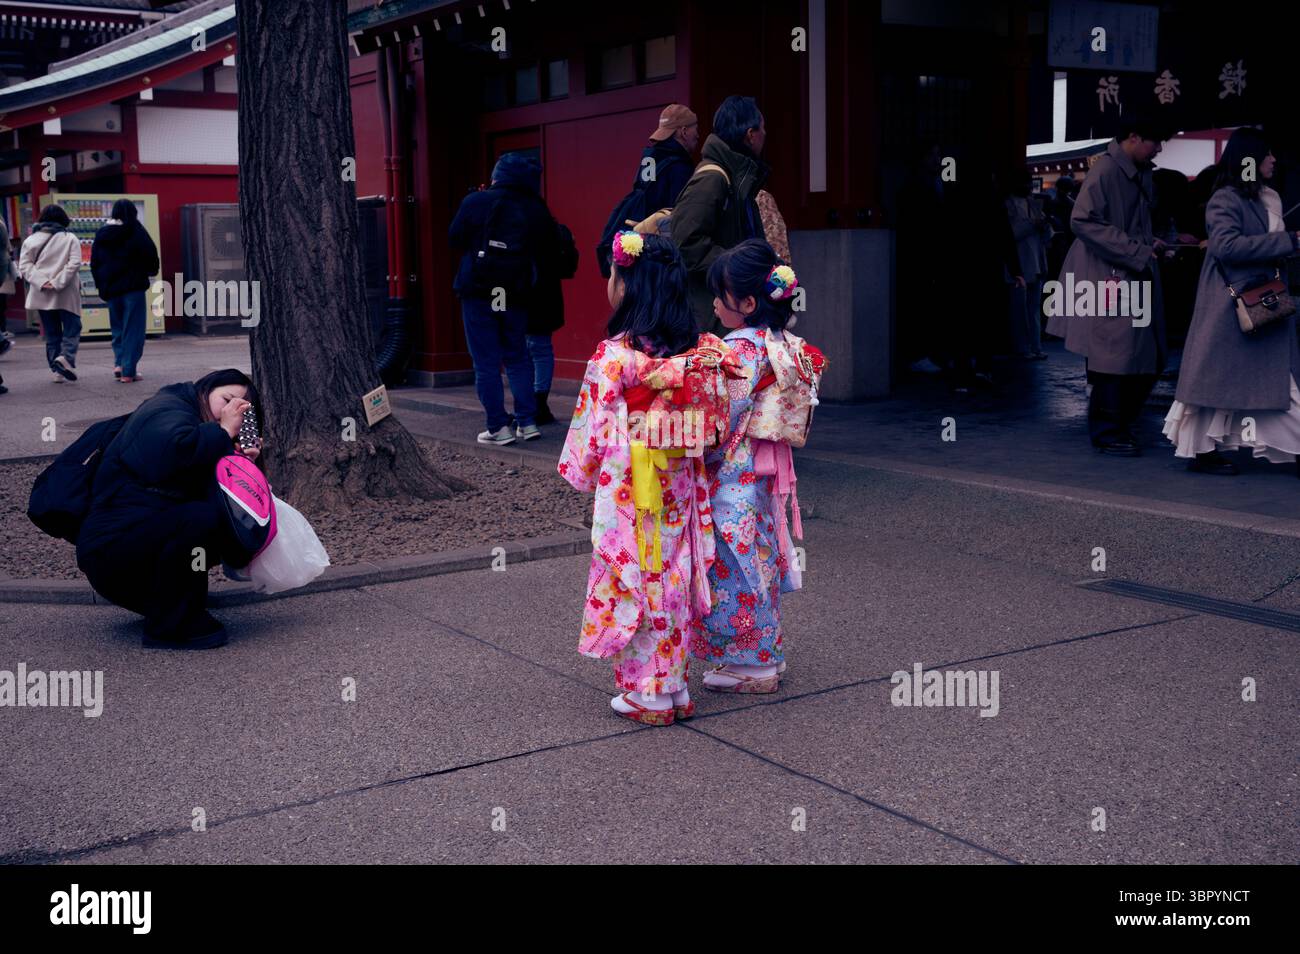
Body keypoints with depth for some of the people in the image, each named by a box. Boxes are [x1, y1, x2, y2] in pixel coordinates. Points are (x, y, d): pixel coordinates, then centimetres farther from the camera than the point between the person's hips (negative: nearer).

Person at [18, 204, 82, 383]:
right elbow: (74, 264, -13)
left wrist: (41, 282, -10)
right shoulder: (70, 239, -2)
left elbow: (24, 265, -2)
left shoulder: (31, 239, 6)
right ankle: (66, 357, -22)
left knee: (51, 333, 11)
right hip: (66, 295, -3)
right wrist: (58, 283, -13)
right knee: (72, 328, 2)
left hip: (41, 294, 3)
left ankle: (57, 370, 10)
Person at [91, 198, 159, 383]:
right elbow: (150, 253, -7)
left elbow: (94, 262, 9)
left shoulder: (101, 234, 6)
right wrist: (151, 271, 14)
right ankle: (129, 370, -5)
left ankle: (119, 362, 6)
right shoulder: (135, 231, -7)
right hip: (133, 286, -4)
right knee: (133, 329, -1)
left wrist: (101, 285, 17)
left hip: (110, 289, 4)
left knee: (118, 327, 18)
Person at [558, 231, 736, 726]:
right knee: (672, 577, 14)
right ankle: (675, 687, 23)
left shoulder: (615, 355, -17)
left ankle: (645, 694, 13)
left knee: (633, 579, 5)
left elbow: (595, 426, -12)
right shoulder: (695, 347, 0)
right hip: (679, 482, 6)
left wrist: (580, 471, 3)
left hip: (630, 488, -6)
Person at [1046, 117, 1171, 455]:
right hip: (1109, 278, -9)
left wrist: (1151, 243, 7)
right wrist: (1137, 251, -20)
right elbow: (1083, 221, -21)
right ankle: (1108, 433, 7)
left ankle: (1123, 425, 23)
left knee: (1148, 357, 10)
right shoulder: (1105, 171, -14)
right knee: (1115, 357, -5)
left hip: (1136, 278, 9)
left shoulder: (1141, 173, 14)